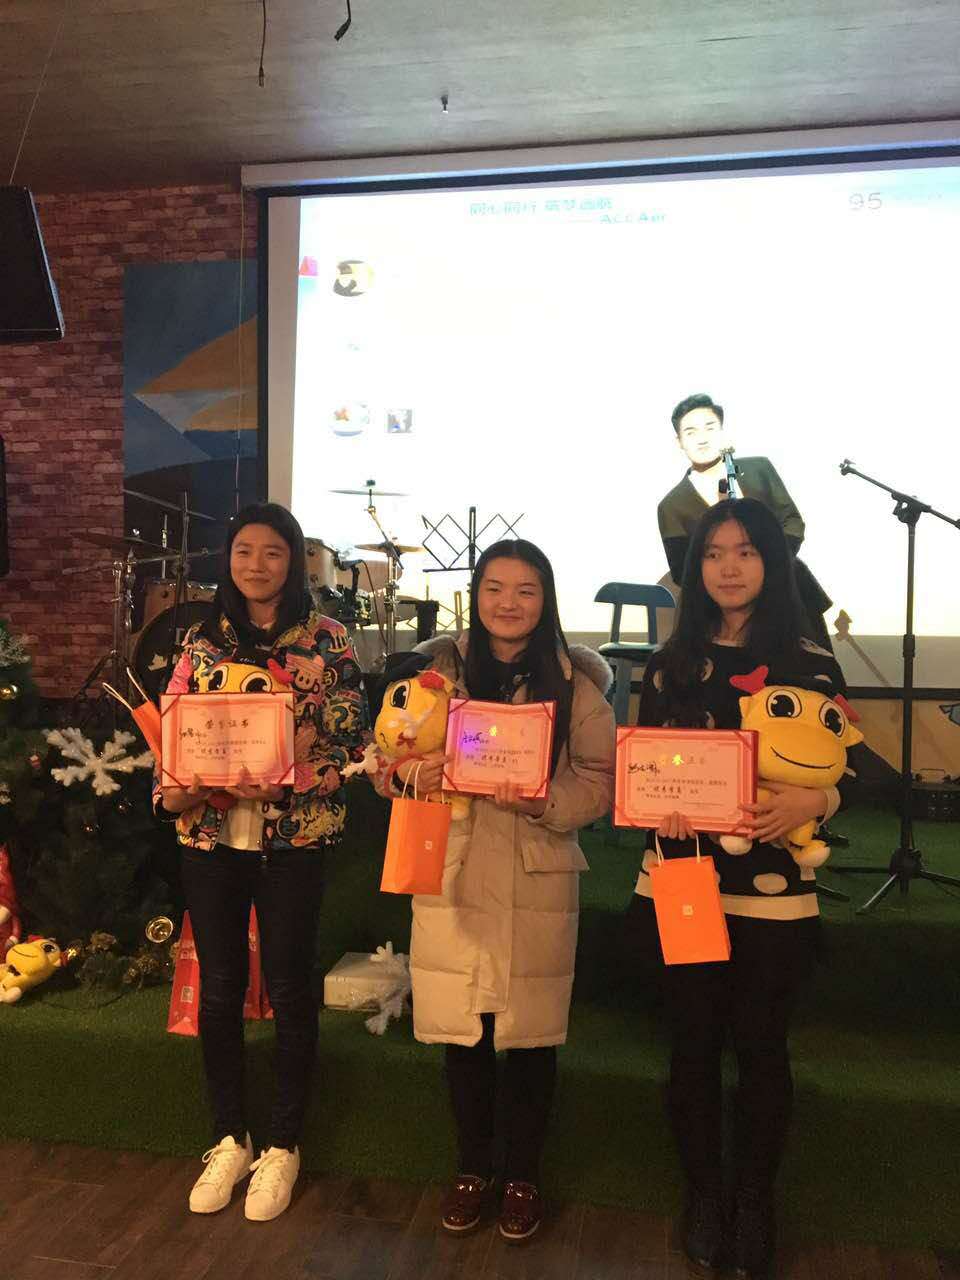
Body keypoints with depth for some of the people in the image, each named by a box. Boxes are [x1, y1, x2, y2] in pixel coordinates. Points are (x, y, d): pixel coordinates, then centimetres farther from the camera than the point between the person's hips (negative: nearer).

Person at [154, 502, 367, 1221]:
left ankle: (284, 1146, 28)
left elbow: (350, 742, -6)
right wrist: (174, 791, -9)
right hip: (209, 834, 3)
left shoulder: (326, 639, -4)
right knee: (219, 987, 13)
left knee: (289, 991, 8)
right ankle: (229, 1140, 33)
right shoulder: (202, 641, 6)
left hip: (294, 837, -3)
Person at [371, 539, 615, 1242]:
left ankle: (523, 1175, 33)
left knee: (531, 1036, 10)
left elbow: (600, 783, -3)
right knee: (463, 1033, 12)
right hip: (451, 874, 2)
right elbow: (391, 758, 7)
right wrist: (416, 773, -15)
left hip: (538, 880, -1)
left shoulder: (575, 682, -1)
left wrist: (543, 801, -21)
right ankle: (473, 1167, 35)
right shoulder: (439, 668, 4)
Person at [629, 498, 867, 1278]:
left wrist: (811, 800, -21)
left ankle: (755, 1202, 34)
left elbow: (847, 772, 0)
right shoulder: (672, 664, 5)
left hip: (774, 891, -1)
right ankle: (703, 1194, 34)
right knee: (694, 1042, 12)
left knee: (761, 1046, 11)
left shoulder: (812, 665, -1)